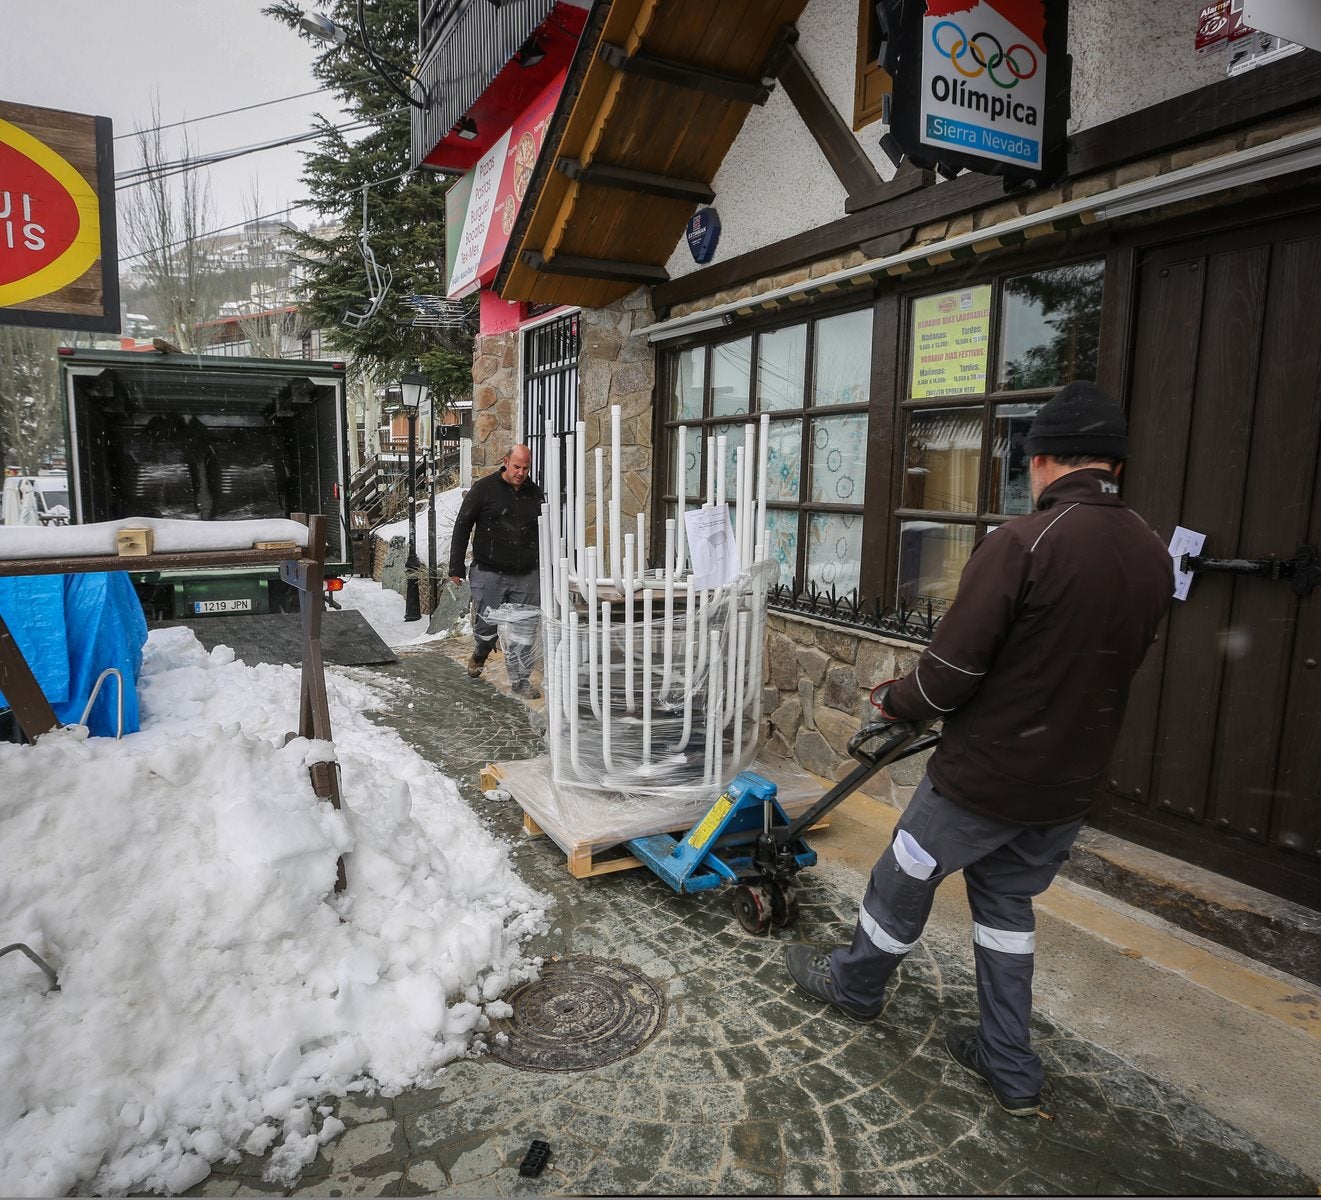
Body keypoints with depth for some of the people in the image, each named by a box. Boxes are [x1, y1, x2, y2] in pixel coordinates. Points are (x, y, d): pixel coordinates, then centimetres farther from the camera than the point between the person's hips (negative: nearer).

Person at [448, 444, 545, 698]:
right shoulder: (484, 488, -4)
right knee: (486, 627, 2)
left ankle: (520, 678, 17)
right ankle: (480, 654, 36)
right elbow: (462, 526, 0)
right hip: (489, 573, -3)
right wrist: (456, 567, -3)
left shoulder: (534, 493, 9)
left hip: (526, 576, 3)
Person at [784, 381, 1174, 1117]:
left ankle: (854, 984, 41)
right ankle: (1011, 1068, 33)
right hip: (1072, 783, 7)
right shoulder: (1154, 557, 1)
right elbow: (1112, 666, 12)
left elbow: (952, 669, -20)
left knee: (904, 881, 17)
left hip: (984, 775, -6)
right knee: (1009, 901, 24)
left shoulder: (1021, 544, -22)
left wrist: (896, 704, 0)